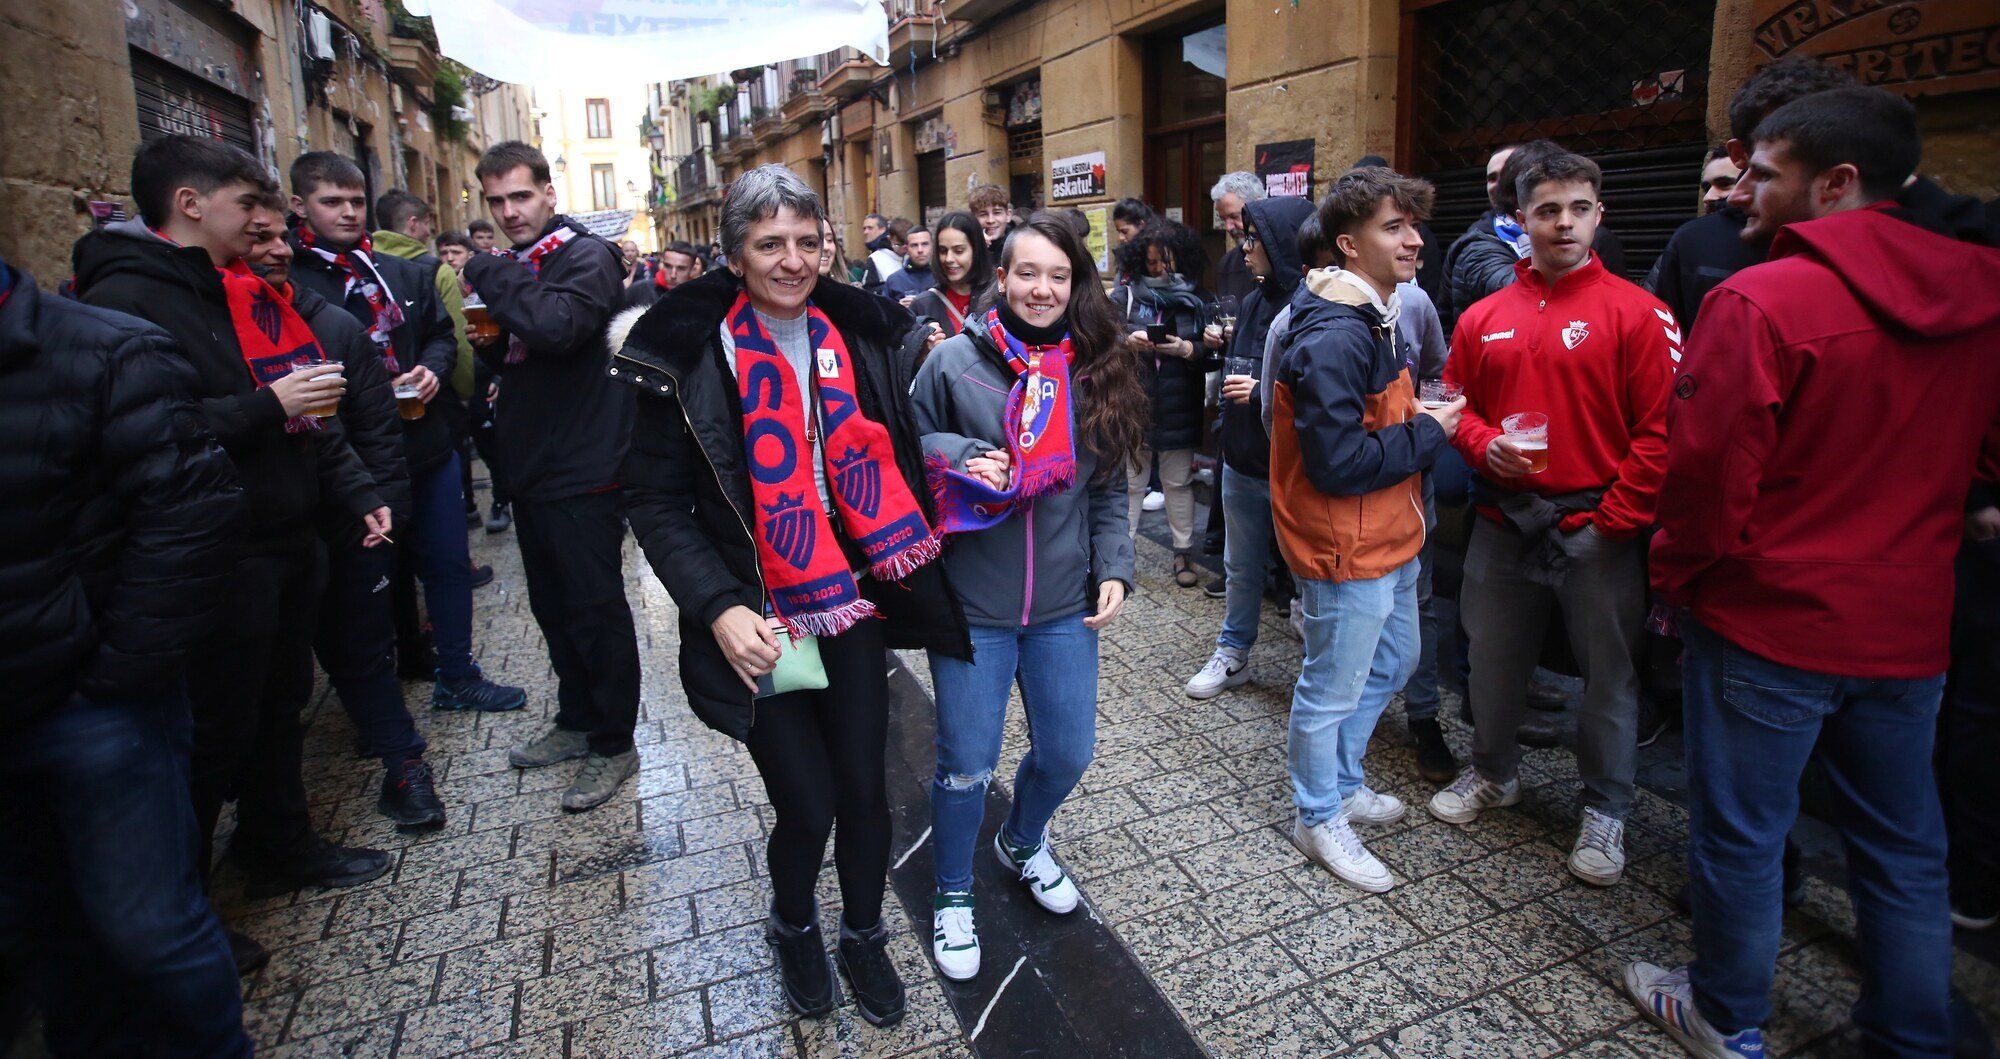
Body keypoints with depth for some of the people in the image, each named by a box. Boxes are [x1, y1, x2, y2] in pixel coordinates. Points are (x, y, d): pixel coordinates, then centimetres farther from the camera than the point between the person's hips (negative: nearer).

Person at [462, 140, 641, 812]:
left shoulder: (585, 255, -10)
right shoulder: (513, 268, 15)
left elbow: (558, 325, -30)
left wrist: (486, 275, -17)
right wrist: (488, 341, 2)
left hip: (583, 473, -9)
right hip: (531, 469, 9)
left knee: (596, 609, 0)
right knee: (553, 605, 18)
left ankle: (613, 745, 14)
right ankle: (576, 721, 34)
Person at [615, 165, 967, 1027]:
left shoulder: (857, 337, 2)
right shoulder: (690, 354, -10)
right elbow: (656, 500, -8)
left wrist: (907, 559, 3)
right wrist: (717, 606, -18)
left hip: (852, 601, 3)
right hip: (761, 623, -3)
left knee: (864, 790, 10)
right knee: (807, 807, 2)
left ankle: (863, 935, 39)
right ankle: (793, 926, 37)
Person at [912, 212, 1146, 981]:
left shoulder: (1096, 370, 4)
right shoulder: (955, 361, -5)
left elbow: (1107, 490, 9)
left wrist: (1113, 569, -2)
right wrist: (962, 457, -17)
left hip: (1064, 605, 3)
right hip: (971, 604, -3)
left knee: (1067, 752, 14)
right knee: (967, 764, 6)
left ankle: (1023, 844, 48)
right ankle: (953, 897, 33)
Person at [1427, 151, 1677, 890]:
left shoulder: (1636, 313, -6)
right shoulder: (1483, 318, 6)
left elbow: (1660, 431, -9)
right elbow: (1456, 404, 12)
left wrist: (1617, 519, -13)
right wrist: (1484, 443, -9)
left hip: (1596, 529, -3)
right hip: (1503, 523, 4)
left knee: (1608, 674, 8)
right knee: (1493, 659, 15)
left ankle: (1605, 810, 28)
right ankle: (1493, 772, 38)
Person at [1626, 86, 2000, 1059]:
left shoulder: (1762, 298, -19)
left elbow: (1706, 472, -18)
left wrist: (1674, 578, -3)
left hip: (1769, 622, -6)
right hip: (1909, 625, 6)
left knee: (1739, 832, 11)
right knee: (1904, 847, 19)